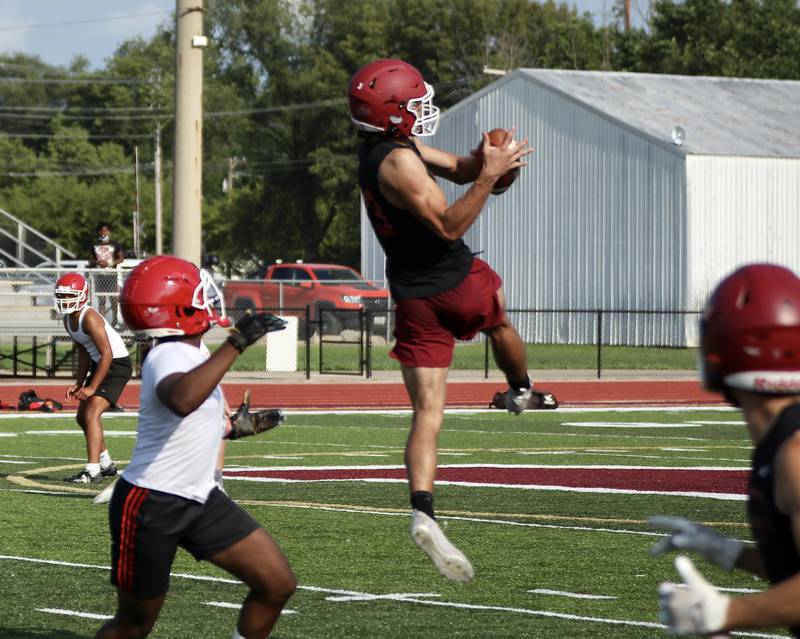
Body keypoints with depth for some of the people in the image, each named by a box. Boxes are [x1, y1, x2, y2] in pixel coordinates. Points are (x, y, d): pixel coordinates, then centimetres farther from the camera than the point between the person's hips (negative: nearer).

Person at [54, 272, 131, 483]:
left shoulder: (89, 318, -23)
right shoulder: (68, 320, 5)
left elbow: (107, 354, -25)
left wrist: (92, 388, -24)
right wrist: (79, 383, 8)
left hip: (117, 364, -10)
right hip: (100, 364, 10)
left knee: (92, 413, -22)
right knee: (83, 417, 17)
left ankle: (92, 470, -25)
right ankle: (107, 465, 32)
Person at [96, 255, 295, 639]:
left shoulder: (190, 356, 6)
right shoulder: (169, 358, -23)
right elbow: (182, 400, -47)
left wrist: (232, 427, 35)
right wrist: (236, 343, -42)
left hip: (199, 500, 9)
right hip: (151, 506, -9)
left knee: (277, 585, 3)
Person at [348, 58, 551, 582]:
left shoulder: (392, 147, 10)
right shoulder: (399, 162, -21)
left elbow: (456, 169, 15)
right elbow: (449, 226, -24)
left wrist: (482, 161, -6)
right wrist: (489, 174, -26)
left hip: (413, 298, 7)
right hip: (454, 282, -7)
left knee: (427, 416, -1)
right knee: (499, 317, 30)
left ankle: (423, 513, -16)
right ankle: (521, 391, 55)